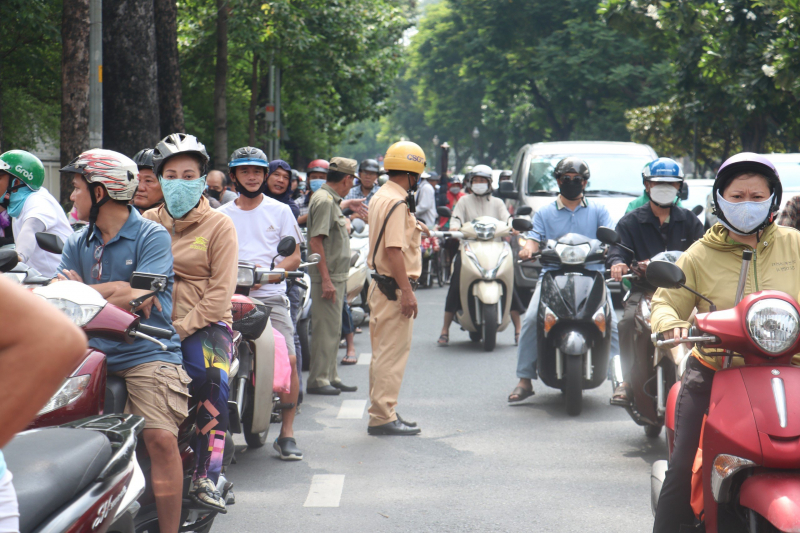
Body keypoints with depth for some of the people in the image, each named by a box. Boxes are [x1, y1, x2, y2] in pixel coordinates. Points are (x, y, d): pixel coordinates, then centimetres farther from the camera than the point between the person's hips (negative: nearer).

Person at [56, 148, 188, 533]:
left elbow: (138, 301, -11)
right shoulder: (77, 243, 18)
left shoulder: (152, 237, 1)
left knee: (161, 438, -20)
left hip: (146, 354, -5)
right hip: (92, 354, 5)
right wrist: (117, 291, -11)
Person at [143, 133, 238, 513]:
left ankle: (206, 478, -28)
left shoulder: (219, 226, 7)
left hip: (205, 324, -3)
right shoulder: (148, 222, 19)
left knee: (213, 381, -32)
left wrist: (182, 327, -14)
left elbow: (221, 292, -1)